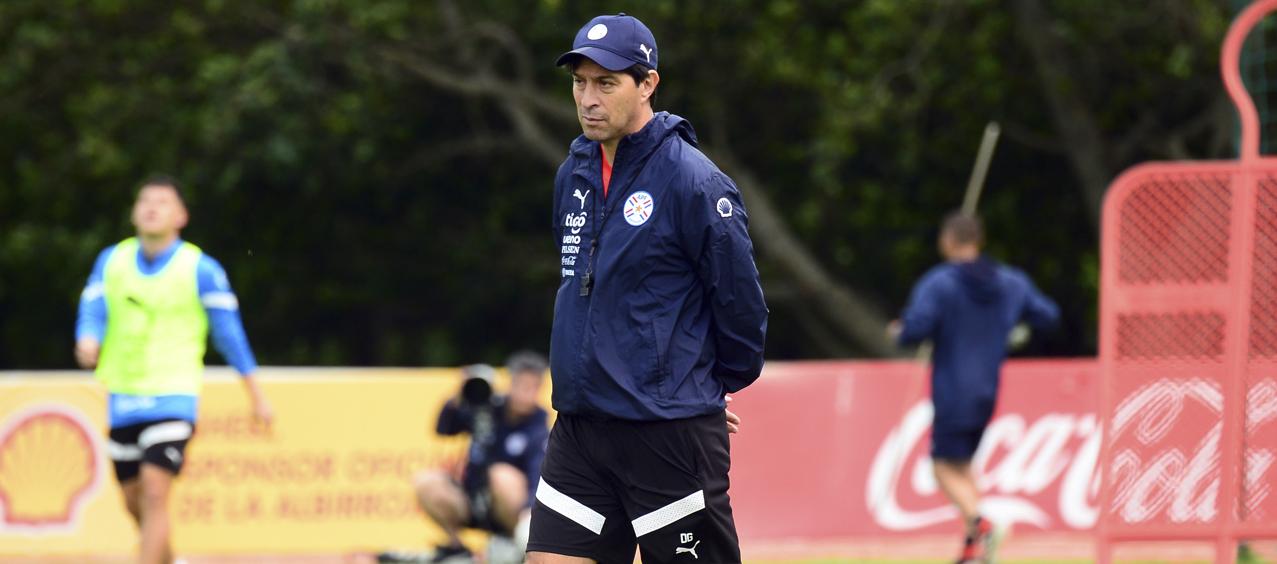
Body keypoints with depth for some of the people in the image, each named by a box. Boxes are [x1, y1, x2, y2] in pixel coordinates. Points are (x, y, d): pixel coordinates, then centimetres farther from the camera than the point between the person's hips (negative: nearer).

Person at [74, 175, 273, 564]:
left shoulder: (200, 269, -5)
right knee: (133, 502, 13)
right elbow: (92, 313, -4)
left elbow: (229, 332, 0)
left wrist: (256, 396, 4)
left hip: (172, 398, -5)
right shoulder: (111, 261, 5)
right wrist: (88, 344, -29)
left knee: (154, 495, -18)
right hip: (122, 397, 5)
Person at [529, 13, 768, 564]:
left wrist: (717, 385, 5)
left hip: (671, 434, -7)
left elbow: (740, 298, -7)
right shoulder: (574, 175, 10)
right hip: (579, 430, 7)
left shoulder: (692, 181, -13)